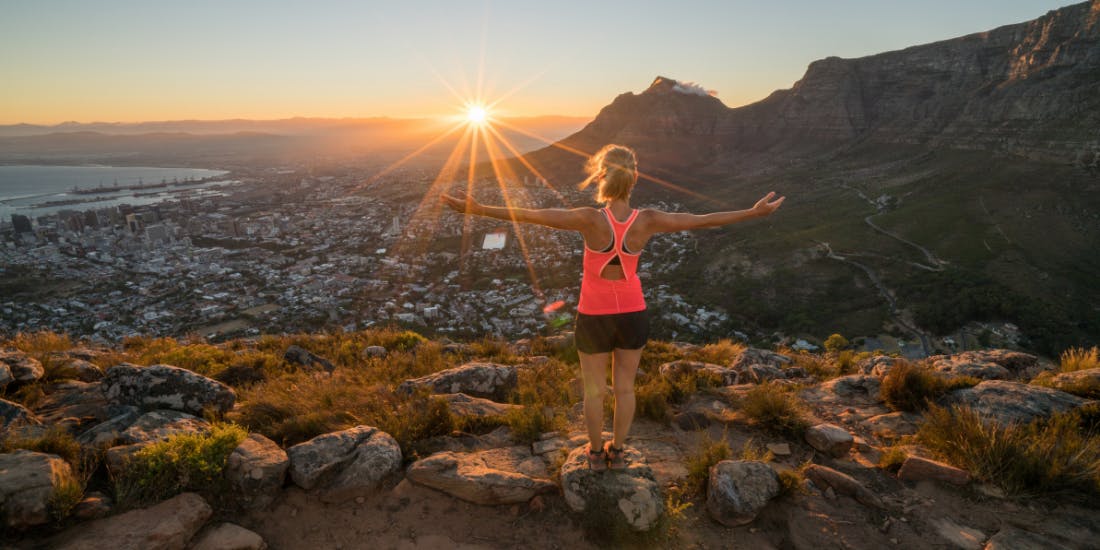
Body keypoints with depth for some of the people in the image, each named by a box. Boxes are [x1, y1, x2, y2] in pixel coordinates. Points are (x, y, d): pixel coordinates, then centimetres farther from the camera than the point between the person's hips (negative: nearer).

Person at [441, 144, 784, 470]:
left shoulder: (591, 220, -27)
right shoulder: (647, 221, -20)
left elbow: (529, 216, -30)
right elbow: (703, 221, -12)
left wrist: (477, 210, -27)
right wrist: (754, 212, -1)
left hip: (594, 316, -2)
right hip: (633, 314, 2)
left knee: (594, 389, 19)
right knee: (625, 387, 21)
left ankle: (596, 453, 37)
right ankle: (617, 451, 38)